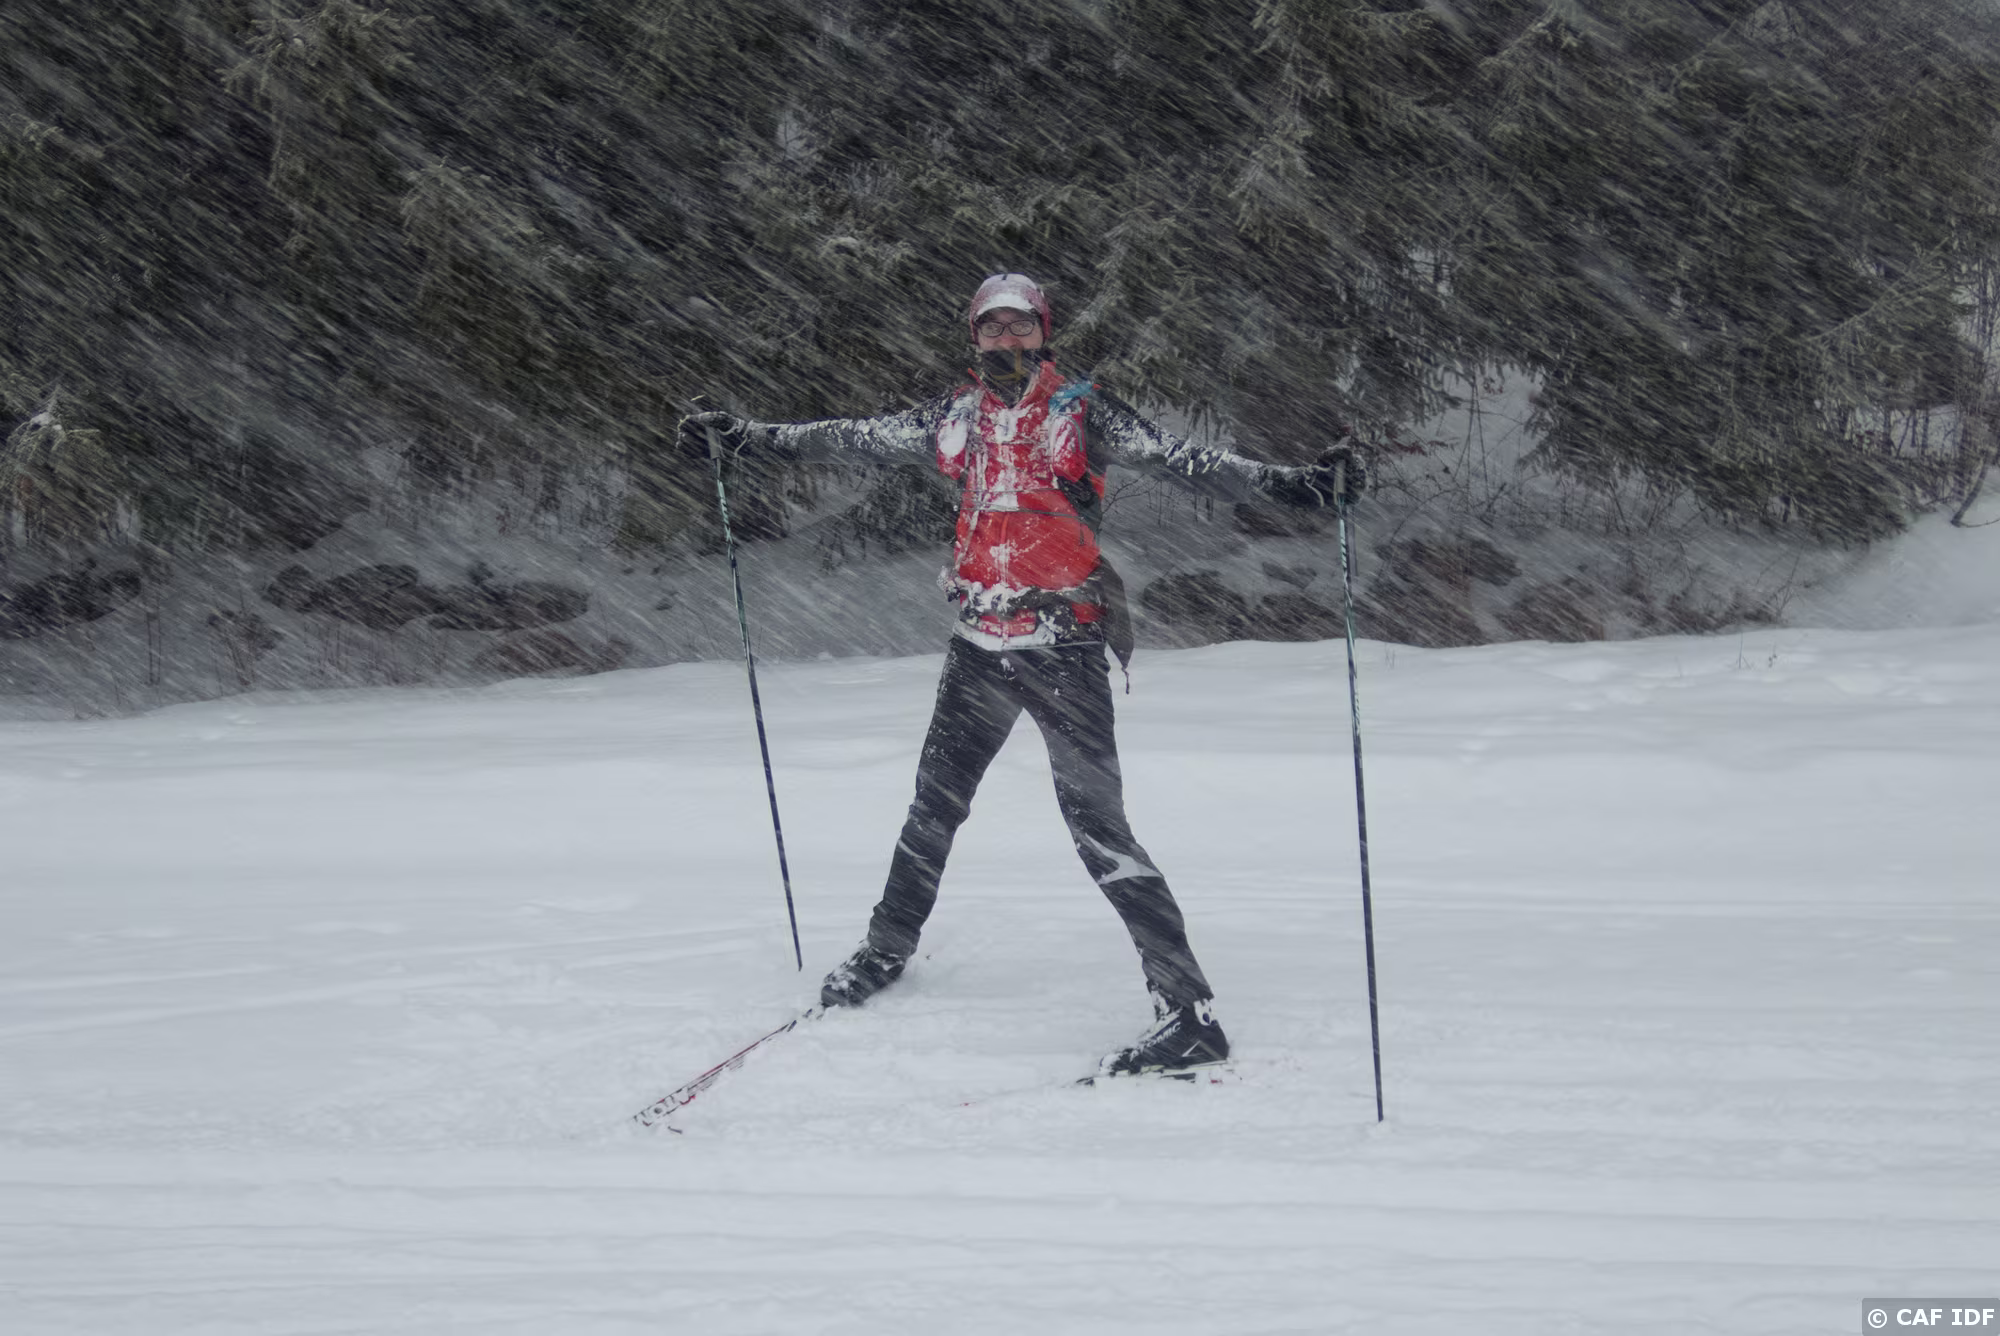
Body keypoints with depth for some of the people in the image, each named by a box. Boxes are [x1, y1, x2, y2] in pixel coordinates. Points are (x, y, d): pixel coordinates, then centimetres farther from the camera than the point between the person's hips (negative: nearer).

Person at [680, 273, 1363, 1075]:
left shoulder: (1081, 412, -4)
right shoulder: (957, 418, 9)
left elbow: (1181, 460, -14)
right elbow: (852, 436, 20)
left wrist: (1289, 483, -28)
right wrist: (741, 436, 23)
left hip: (1063, 648, -5)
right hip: (980, 647, 5)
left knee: (1098, 828, -13)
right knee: (934, 806, 18)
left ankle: (1190, 1011, -14)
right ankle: (887, 949, 41)